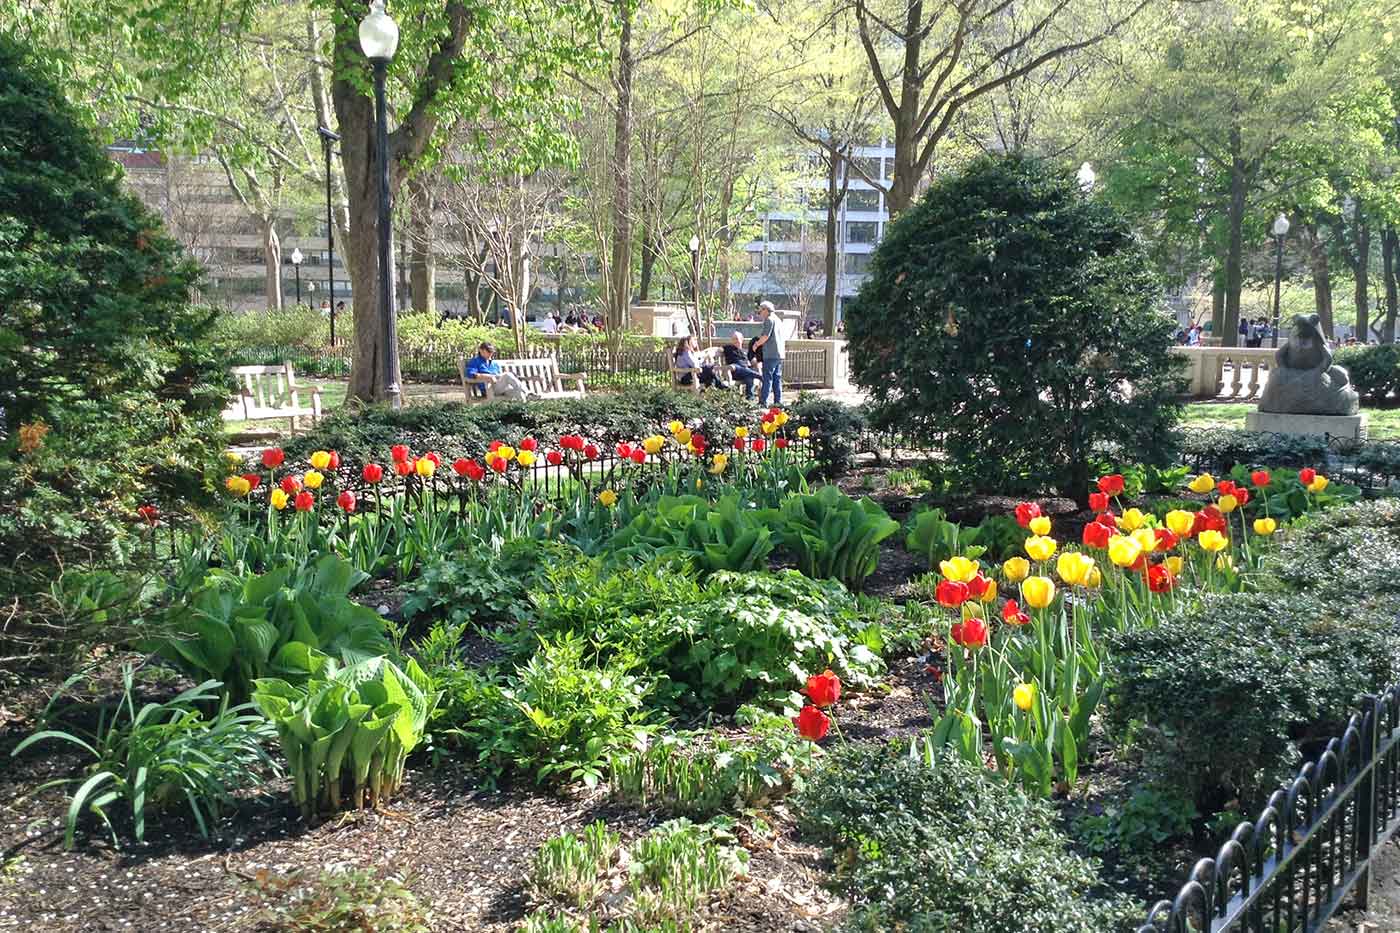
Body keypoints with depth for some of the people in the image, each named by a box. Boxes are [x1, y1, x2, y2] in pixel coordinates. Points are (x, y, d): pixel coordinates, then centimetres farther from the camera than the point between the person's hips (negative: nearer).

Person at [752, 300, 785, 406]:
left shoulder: (769, 319, -7)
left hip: (771, 355, -9)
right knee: (777, 379, 10)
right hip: (779, 354, 9)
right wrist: (761, 337, 21)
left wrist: (756, 344, -1)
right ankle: (778, 401, 10)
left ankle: (763, 401, -11)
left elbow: (765, 336, -15)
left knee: (767, 378, -9)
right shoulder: (777, 320, 20)